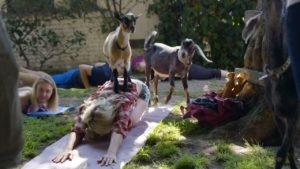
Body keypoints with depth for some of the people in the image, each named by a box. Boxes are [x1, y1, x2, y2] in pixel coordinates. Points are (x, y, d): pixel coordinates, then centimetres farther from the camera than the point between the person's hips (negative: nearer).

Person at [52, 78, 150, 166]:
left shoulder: (123, 104, -49)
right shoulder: (88, 107, -38)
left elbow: (119, 129, -61)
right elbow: (77, 129, -48)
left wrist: (111, 152, -77)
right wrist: (68, 149, -66)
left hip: (139, 90, -3)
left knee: (129, 122, -20)